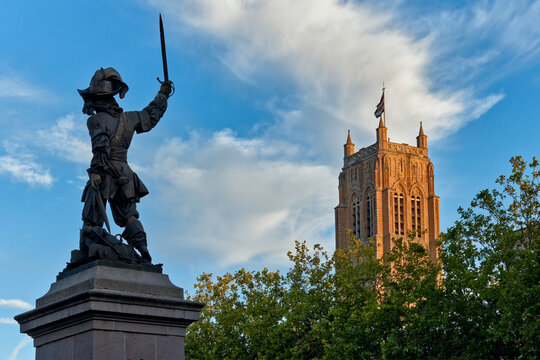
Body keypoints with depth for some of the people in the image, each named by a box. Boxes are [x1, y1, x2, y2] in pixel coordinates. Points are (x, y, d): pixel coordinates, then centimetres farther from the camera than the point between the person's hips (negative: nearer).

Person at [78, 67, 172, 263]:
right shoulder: (128, 118, 12)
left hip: (104, 174, -5)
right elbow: (151, 115, 27)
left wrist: (98, 169, -28)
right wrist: (163, 94, 39)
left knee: (92, 220, -2)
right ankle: (142, 250, -6)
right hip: (124, 173, 5)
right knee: (128, 216, 12)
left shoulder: (95, 120, -6)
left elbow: (101, 142, -22)